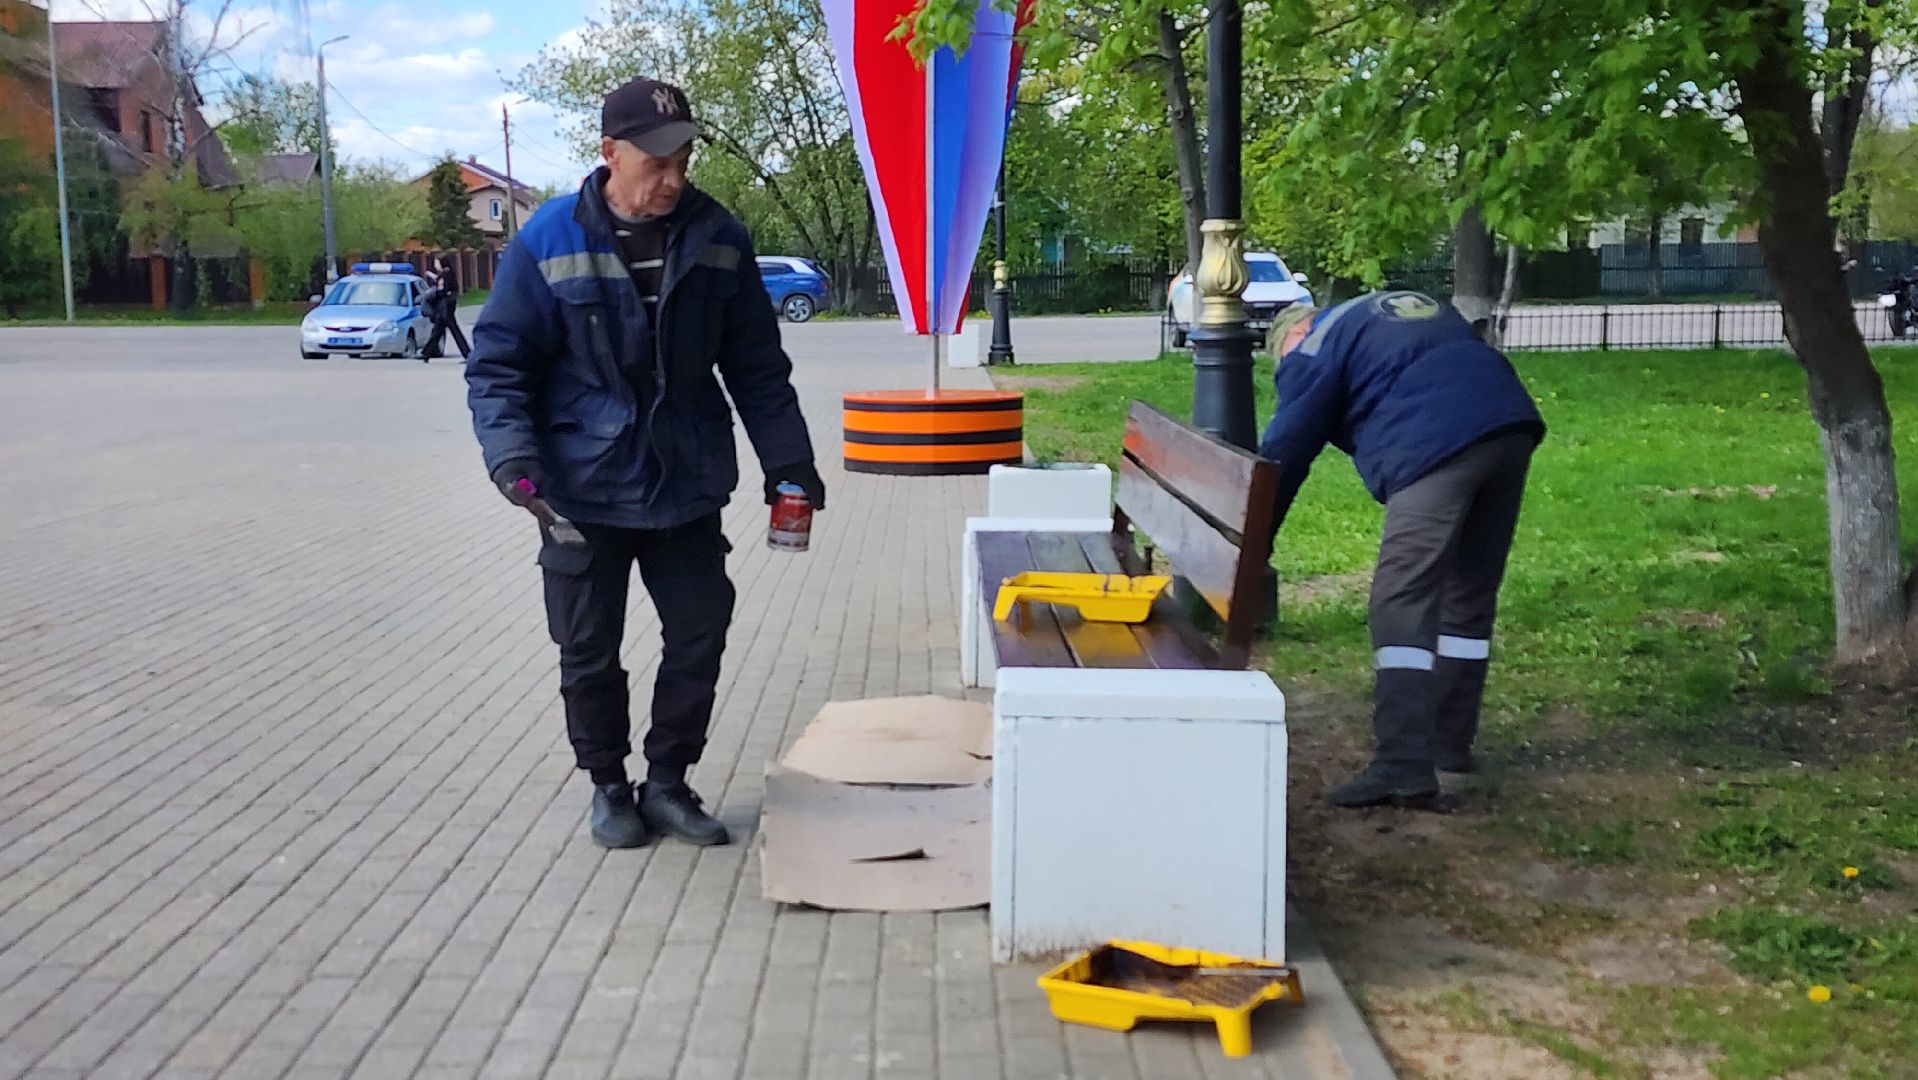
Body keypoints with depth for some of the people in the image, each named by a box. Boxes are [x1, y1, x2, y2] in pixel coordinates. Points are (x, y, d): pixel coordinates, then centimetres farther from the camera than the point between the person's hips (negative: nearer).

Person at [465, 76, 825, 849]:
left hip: (688, 487, 3)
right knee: (590, 652, 8)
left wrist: (788, 459, 5)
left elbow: (757, 368, 7)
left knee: (699, 636, 7)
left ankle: (668, 782, 25)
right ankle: (609, 787, 27)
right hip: (584, 492, -3)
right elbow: (498, 364, -7)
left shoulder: (717, 239, -1)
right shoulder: (548, 242, -10)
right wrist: (512, 454, -21)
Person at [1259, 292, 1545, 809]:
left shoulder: (1316, 347, 12)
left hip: (1439, 445, -8)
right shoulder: (1413, 306, 34)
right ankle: (1452, 742, 26)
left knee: (1401, 605, -8)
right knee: (1470, 596, 17)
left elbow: (1284, 453, 6)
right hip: (1513, 423, 8)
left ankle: (1404, 766, -16)